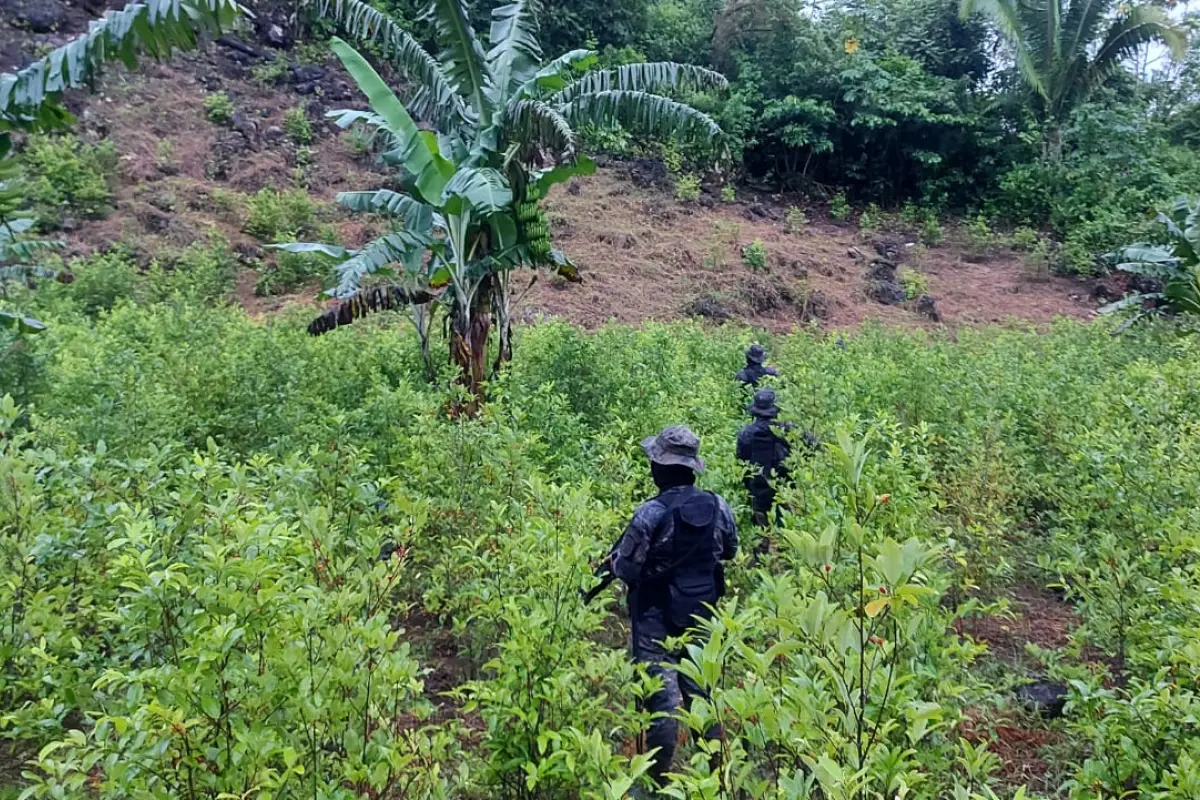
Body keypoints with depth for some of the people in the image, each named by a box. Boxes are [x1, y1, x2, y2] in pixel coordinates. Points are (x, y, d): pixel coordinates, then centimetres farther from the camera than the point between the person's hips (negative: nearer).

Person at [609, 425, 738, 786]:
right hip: (702, 612, 5)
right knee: (701, 687, 19)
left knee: (661, 692, 4)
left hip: (657, 616, -5)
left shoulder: (651, 513, -22)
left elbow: (624, 568, -16)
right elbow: (730, 551, 11)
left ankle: (659, 776, 14)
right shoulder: (718, 506, -7)